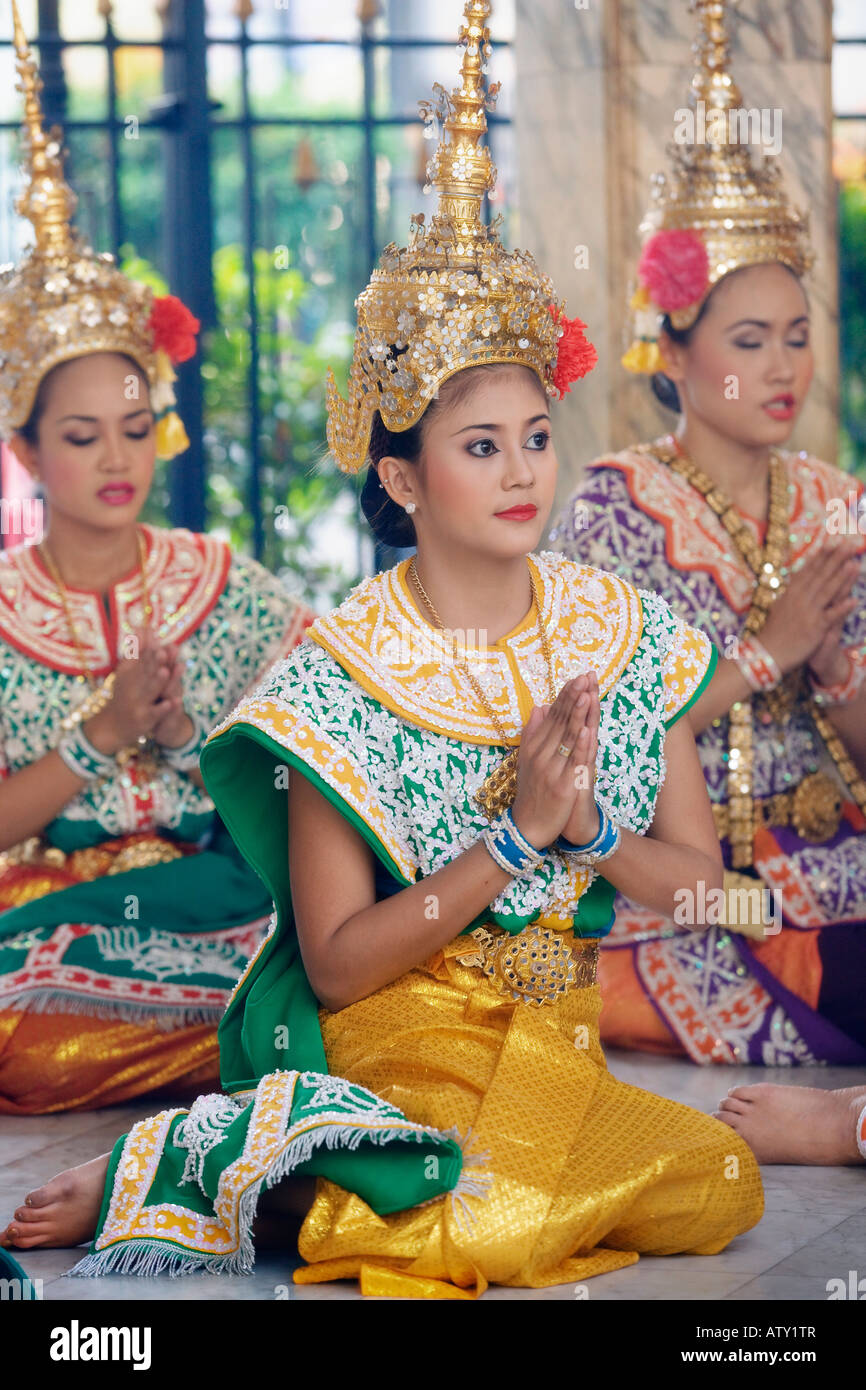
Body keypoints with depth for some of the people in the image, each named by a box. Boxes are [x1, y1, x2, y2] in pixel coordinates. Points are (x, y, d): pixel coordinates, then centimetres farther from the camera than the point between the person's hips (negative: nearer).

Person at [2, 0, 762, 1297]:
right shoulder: (343, 668, -9)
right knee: (491, 1222, -35)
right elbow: (336, 962, -12)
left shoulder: (620, 631, 4)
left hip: (564, 1027, 6)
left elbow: (699, 880, 6)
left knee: (718, 1189, -24)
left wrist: (587, 829, -13)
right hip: (397, 1031, -6)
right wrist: (512, 836, -18)